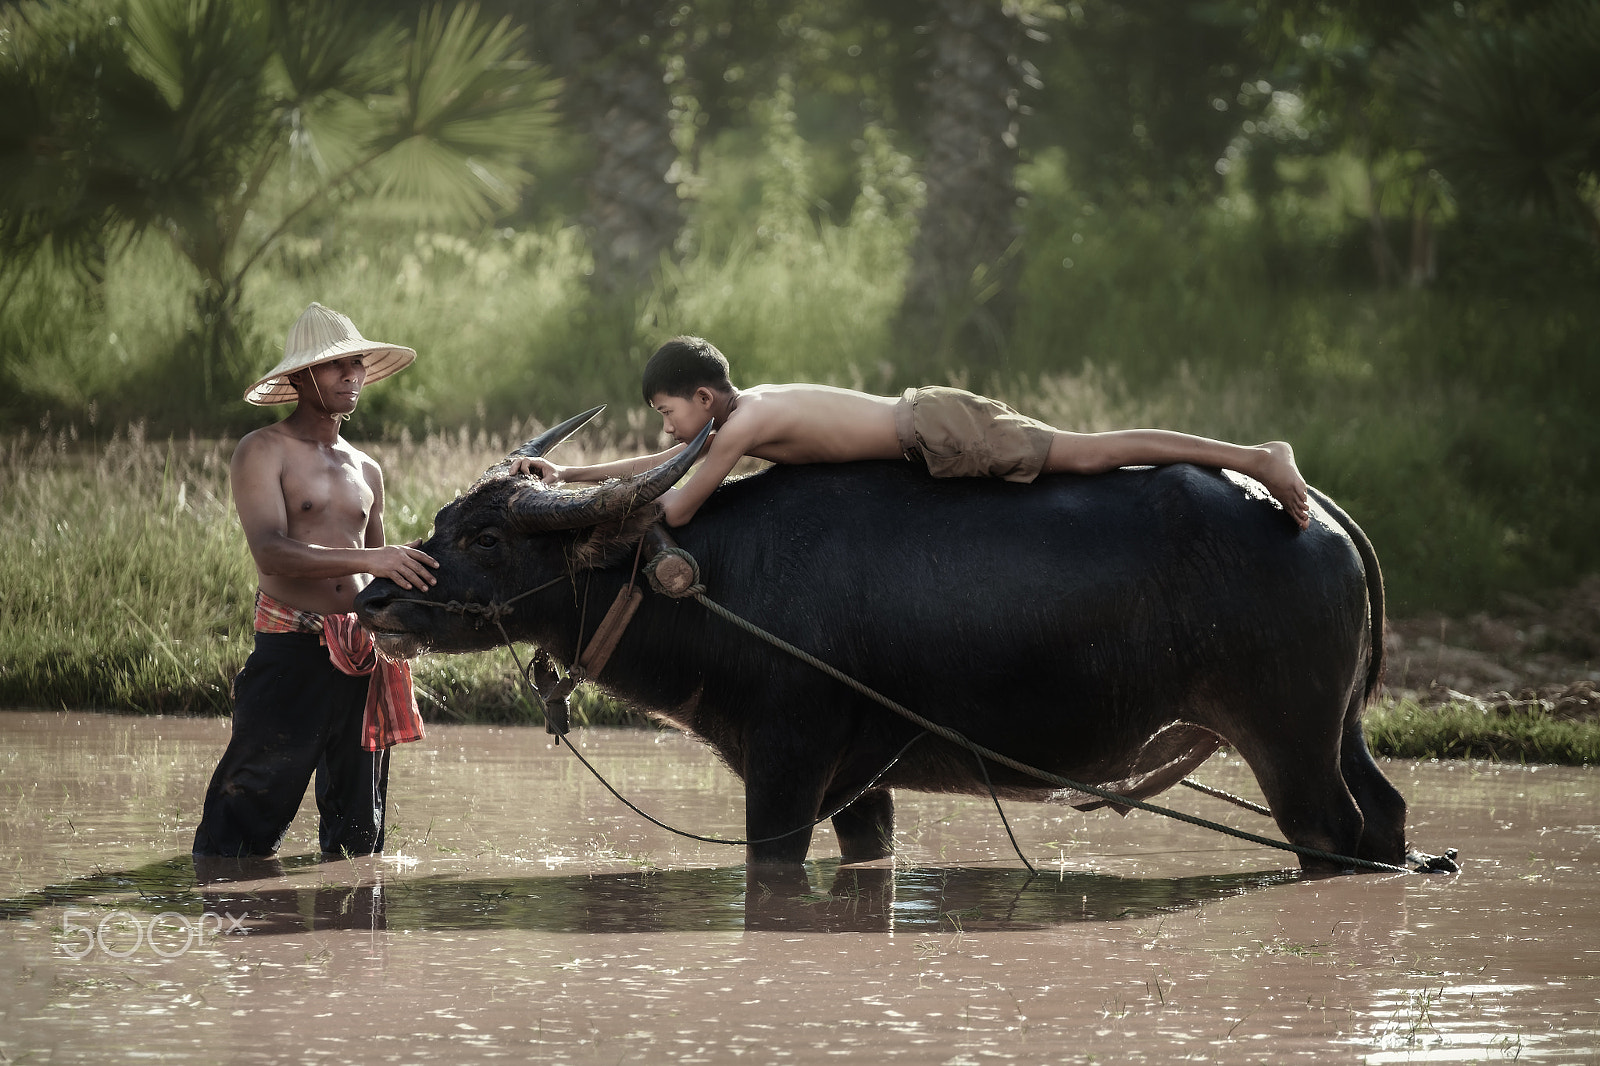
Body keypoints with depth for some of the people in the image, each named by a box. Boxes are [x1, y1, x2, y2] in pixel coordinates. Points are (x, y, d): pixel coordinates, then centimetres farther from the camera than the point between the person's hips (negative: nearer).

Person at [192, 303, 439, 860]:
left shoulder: (365, 470, 19)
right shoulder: (262, 453, -2)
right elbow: (271, 551, -18)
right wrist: (367, 559, -28)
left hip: (360, 658, 6)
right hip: (289, 646, -6)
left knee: (358, 834, 8)